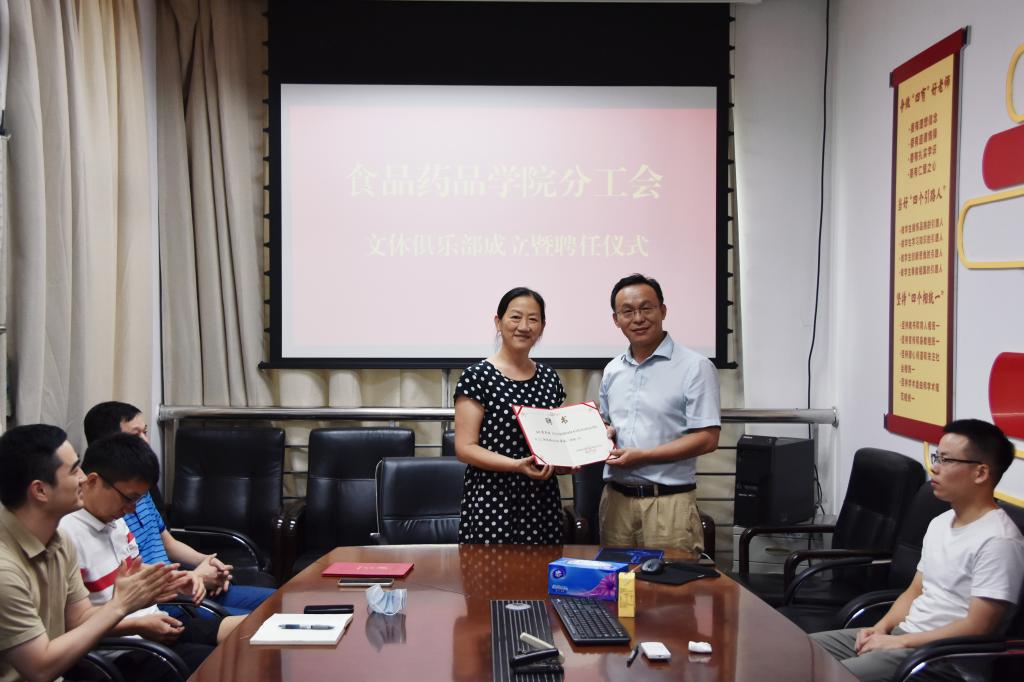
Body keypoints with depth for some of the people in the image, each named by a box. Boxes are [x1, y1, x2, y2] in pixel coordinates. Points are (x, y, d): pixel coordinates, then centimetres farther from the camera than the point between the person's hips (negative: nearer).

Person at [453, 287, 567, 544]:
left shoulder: (549, 378, 11)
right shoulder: (477, 376, -6)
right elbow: (465, 448, -10)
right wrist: (517, 465, -22)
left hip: (543, 502, 5)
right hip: (491, 504, -5)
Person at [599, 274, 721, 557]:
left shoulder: (695, 367, -6)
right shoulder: (612, 370, 12)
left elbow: (707, 439, -11)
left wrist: (642, 456, -15)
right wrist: (604, 433, 0)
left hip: (668, 501, -5)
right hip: (616, 498, 5)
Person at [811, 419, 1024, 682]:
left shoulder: (998, 540, -16)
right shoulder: (939, 523, 13)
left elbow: (977, 627, -19)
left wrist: (900, 642, -16)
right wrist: (882, 627, 0)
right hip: (902, 634, 9)